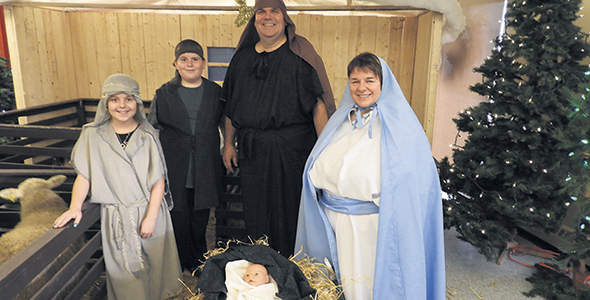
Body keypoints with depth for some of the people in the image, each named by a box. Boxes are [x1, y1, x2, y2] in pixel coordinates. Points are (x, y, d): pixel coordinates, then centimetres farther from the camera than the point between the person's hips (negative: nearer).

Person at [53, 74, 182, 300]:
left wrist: (151, 217, -11)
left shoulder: (147, 135, -3)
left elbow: (158, 181, -5)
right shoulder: (93, 135, -1)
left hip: (150, 212, 0)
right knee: (123, 270, 9)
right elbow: (84, 176, -1)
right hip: (115, 218, 1)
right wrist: (74, 207, -16)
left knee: (154, 263, 11)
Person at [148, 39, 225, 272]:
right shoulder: (164, 94, 0)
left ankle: (200, 260, 34)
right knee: (179, 217, 5)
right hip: (174, 169, -1)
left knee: (200, 217, 13)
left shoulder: (215, 92, 3)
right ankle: (186, 264, 26)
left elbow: (226, 124, 14)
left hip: (205, 169, 1)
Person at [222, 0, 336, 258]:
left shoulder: (299, 55, -5)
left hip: (292, 148, -4)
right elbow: (231, 105, 16)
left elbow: (319, 103, -11)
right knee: (255, 213, 14)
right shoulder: (242, 57, 10)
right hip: (251, 149, 5)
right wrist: (229, 143, 14)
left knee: (289, 209, 7)